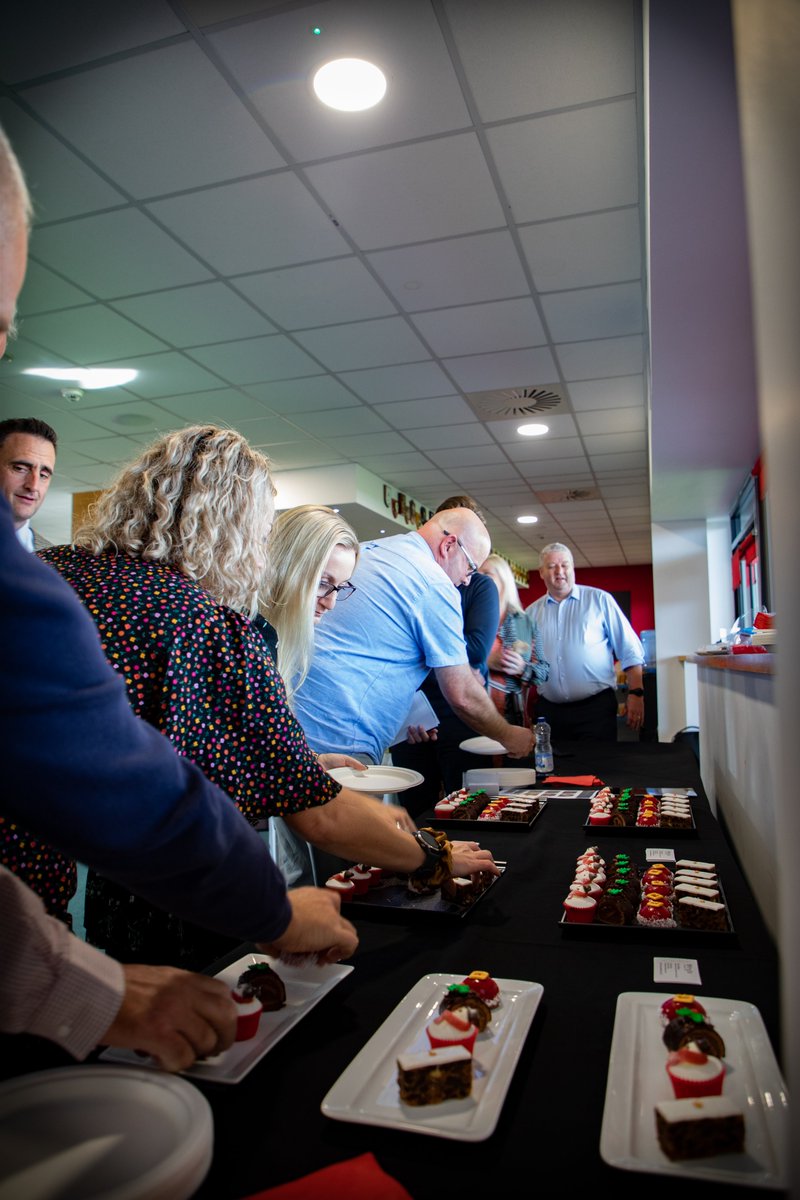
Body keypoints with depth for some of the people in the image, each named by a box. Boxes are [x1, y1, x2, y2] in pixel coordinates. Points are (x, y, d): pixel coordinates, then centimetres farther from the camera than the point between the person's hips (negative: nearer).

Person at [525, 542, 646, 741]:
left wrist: (636, 693, -7)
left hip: (595, 708, -3)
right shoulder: (532, 612, 11)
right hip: (549, 709, 3)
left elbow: (630, 651, 0)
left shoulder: (599, 600, 2)